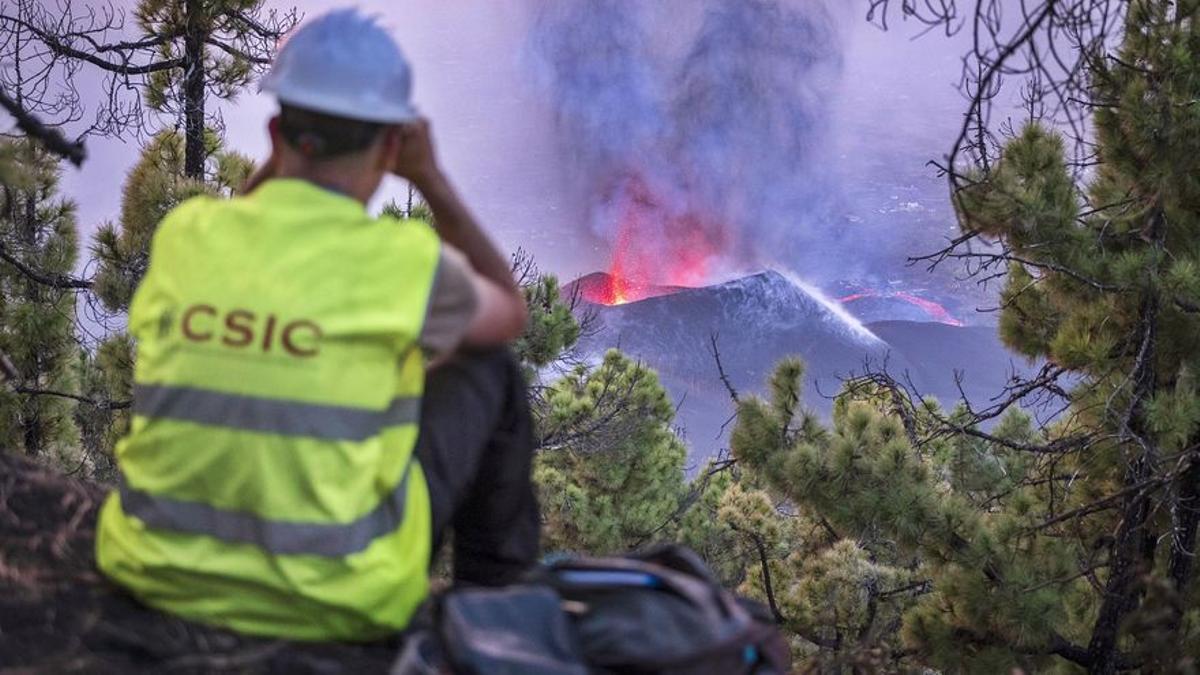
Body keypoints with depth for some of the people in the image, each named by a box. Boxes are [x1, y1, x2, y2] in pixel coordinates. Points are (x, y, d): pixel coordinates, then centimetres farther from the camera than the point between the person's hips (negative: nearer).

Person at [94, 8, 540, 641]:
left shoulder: (182, 233, -3)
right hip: (335, 599, -4)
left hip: (159, 570, 4)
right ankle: (498, 590, 35)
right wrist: (432, 179, 13)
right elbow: (510, 316, 11)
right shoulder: (405, 262, -14)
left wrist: (285, 156, 18)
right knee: (488, 371, 17)